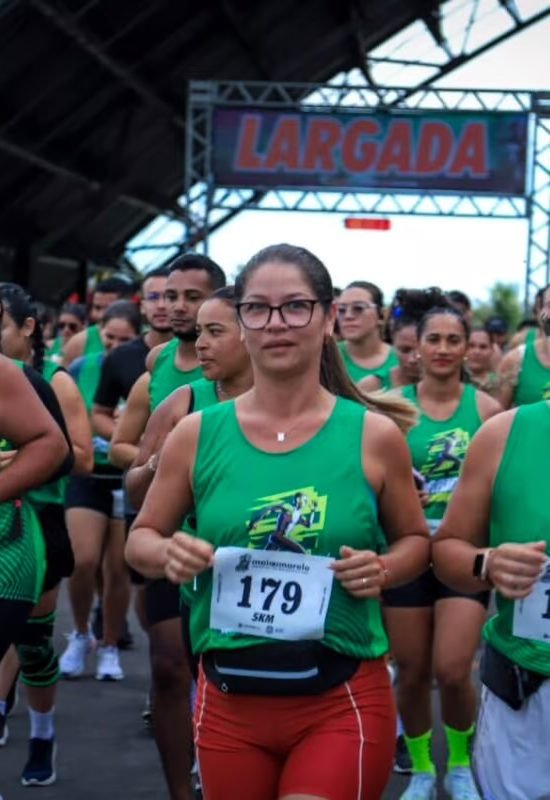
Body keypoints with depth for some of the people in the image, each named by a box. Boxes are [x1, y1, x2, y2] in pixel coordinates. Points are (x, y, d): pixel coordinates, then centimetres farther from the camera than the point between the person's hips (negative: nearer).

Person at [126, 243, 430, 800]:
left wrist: (383, 569, -12)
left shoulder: (374, 435, -5)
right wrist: (167, 553, -13)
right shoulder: (196, 434, -2)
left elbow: (415, 540, 10)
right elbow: (140, 539, 9)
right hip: (229, 700, 2)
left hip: (343, 701, -2)